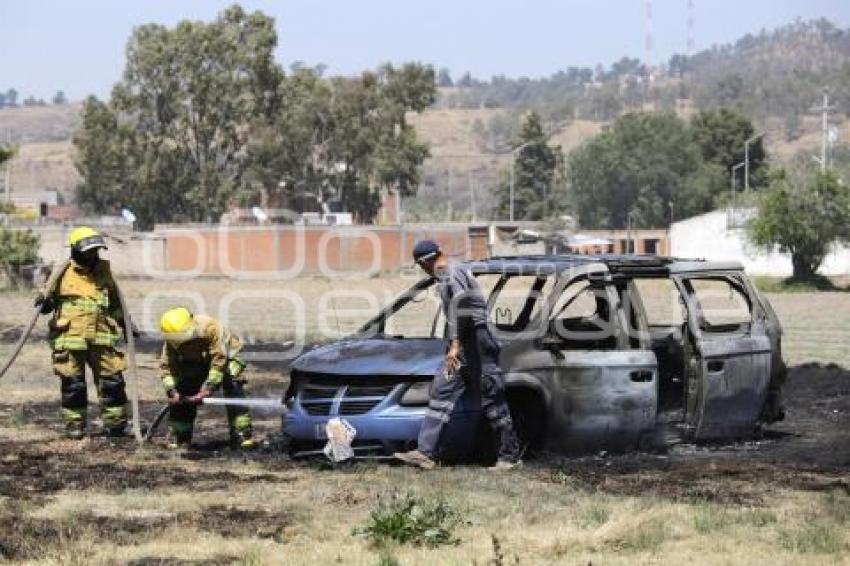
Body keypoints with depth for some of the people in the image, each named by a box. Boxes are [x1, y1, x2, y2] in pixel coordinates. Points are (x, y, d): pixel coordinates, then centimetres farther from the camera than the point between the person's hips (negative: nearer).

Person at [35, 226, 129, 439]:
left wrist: (124, 322, 22)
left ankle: (115, 424, 11)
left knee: (112, 380, 0)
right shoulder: (63, 273, -2)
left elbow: (115, 302, 24)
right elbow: (48, 304, 4)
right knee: (73, 384, 2)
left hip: (101, 339, 3)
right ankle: (74, 425, 14)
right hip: (69, 338, -3)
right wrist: (44, 300, -17)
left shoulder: (103, 271, 10)